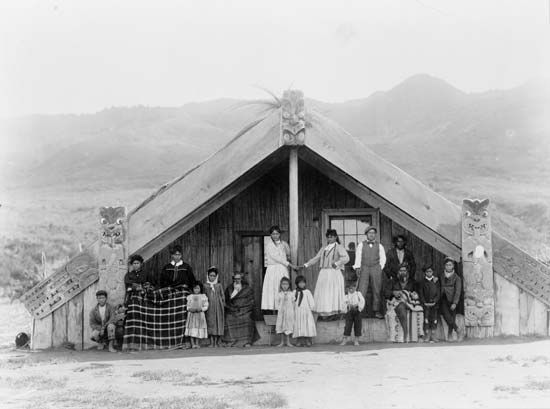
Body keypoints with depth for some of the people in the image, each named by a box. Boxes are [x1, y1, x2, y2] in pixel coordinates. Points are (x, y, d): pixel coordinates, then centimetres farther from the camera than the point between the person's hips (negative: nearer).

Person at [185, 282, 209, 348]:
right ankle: (193, 344, -2)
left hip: (200, 315, -1)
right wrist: (190, 309, -11)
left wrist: (201, 309, -15)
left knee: (199, 330, -3)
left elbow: (206, 306, 2)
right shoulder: (190, 297, 9)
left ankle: (197, 343, 3)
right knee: (192, 329, -5)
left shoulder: (203, 296, 5)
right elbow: (188, 306, 10)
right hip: (191, 315, 1)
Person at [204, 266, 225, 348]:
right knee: (210, 322, -3)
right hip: (209, 307, -1)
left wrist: (221, 304, 1)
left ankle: (216, 342, 6)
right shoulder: (205, 285, 6)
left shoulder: (219, 285, 8)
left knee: (218, 323, 0)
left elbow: (222, 296, 10)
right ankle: (212, 342, 0)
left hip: (218, 307, 1)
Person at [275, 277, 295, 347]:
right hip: (281, 312, 0)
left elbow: (293, 303, 5)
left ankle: (288, 342, 7)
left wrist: (292, 311, -1)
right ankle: (282, 342, 10)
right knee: (281, 326, 2)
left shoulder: (291, 294, 3)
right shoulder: (279, 294, 3)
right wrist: (279, 309, -7)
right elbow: (277, 303, 5)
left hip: (289, 312, 0)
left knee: (288, 326, 0)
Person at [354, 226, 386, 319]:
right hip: (364, 268, -1)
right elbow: (358, 257, 4)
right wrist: (357, 267, -7)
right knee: (361, 290, -9)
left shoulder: (379, 245, 10)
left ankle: (376, 311, 8)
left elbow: (383, 258, 13)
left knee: (376, 290, 2)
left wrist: (380, 268, 5)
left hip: (376, 268, 1)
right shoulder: (361, 245, 8)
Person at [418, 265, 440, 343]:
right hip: (426, 304, -1)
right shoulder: (423, 282, 8)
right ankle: (427, 336, -7)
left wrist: (434, 301, -8)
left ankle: (433, 336, -2)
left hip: (434, 304, 1)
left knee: (434, 318, -4)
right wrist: (424, 302, -8)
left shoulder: (436, 281, 9)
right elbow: (420, 293, 4)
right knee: (426, 319, -8)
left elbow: (438, 293, 5)